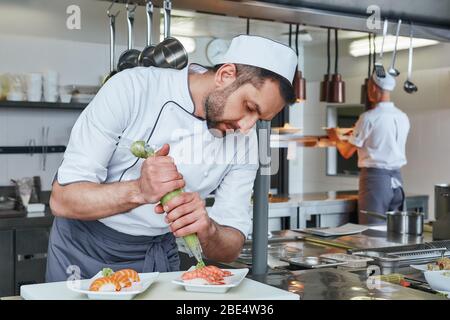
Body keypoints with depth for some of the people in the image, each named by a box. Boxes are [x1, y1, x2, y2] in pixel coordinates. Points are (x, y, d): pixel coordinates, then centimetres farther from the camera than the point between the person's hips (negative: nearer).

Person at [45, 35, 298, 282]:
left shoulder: (244, 140, -9)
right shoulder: (132, 89, -20)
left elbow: (231, 249, -8)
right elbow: (63, 199, -21)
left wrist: (207, 230, -29)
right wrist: (139, 191, -37)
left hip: (158, 256, 2)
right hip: (85, 247, -2)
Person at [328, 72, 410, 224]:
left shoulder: (368, 117, -12)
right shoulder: (403, 117, 6)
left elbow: (346, 152, -6)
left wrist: (336, 138, 15)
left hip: (375, 178, -6)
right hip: (397, 179, 6)